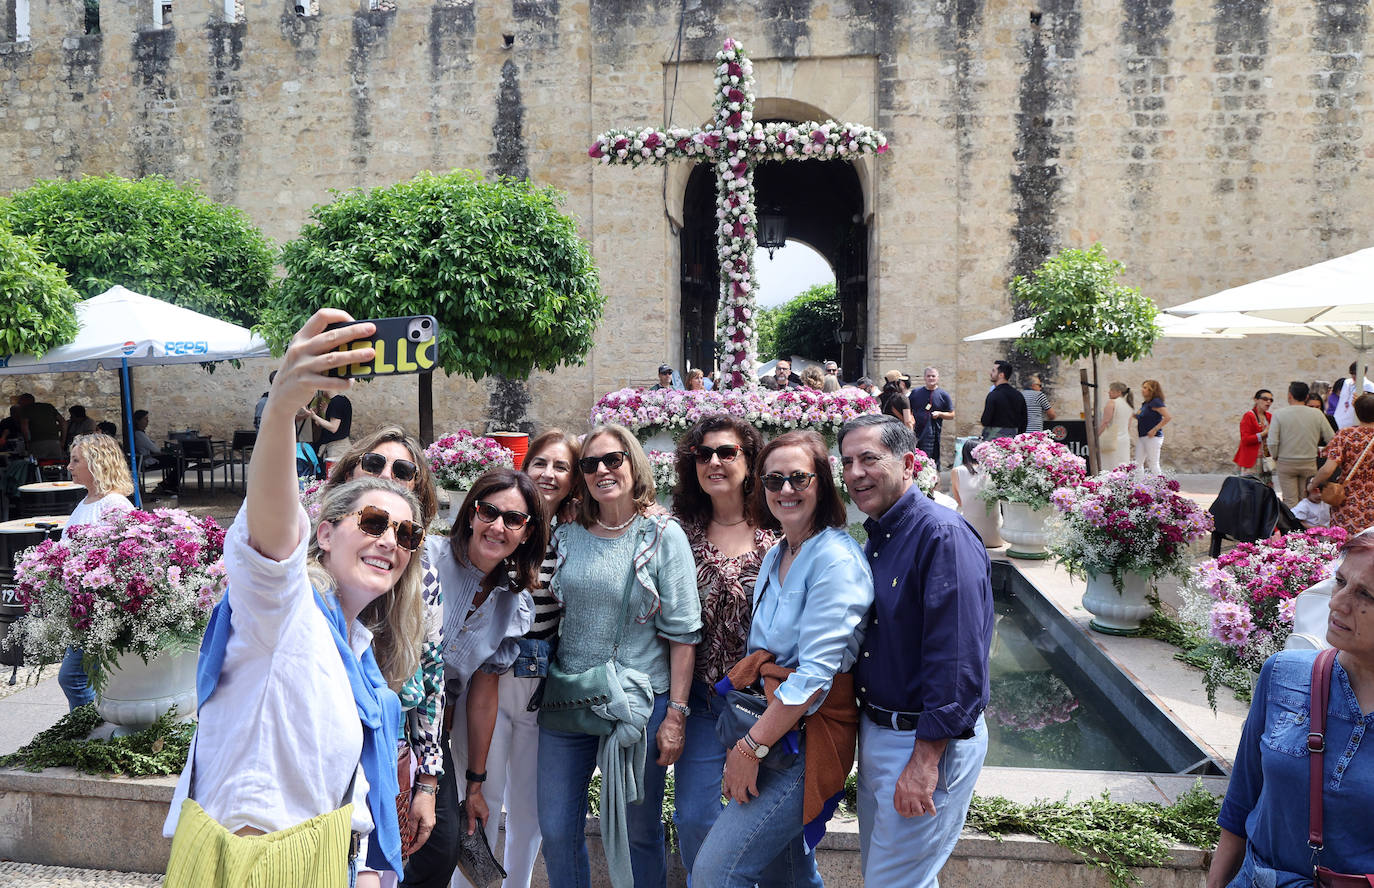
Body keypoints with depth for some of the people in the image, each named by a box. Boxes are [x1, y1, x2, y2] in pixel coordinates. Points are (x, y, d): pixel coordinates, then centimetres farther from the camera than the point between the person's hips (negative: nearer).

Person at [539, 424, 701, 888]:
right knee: (556, 831, 10)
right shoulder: (566, 537, 6)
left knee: (638, 832, 9)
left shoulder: (664, 536, -6)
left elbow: (682, 632, -8)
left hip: (638, 705, -4)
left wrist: (675, 714, -12)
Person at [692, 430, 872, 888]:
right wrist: (746, 741, 6)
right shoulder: (774, 558, 12)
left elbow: (815, 672, -21)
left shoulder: (836, 559, -16)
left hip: (804, 740, -8)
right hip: (770, 733, 8)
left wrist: (753, 747, -18)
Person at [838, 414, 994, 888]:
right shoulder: (876, 539, 9)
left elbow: (958, 661, -25)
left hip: (930, 741, -9)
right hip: (875, 733, 9)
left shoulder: (943, 535, -20)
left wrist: (926, 760, -24)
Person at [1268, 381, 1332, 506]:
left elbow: (1272, 443, -13)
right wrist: (1318, 450, 17)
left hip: (1286, 463, -2)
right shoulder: (1317, 414, -4)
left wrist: (1275, 458, 4)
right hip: (1310, 463, 2)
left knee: (1290, 501, 3)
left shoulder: (1279, 413, -10)